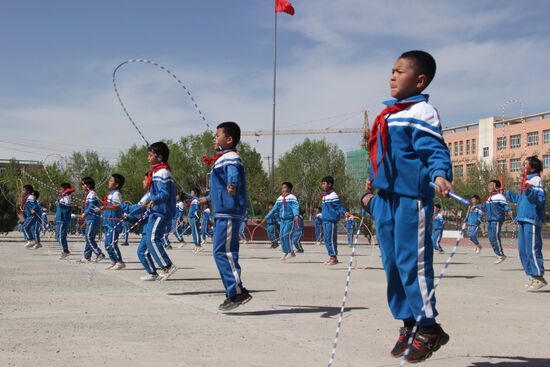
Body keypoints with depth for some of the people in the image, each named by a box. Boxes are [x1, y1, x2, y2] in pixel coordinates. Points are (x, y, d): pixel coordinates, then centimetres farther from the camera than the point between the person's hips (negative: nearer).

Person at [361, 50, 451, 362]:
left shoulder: (421, 112, -8)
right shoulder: (389, 114, 19)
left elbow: (436, 149, -19)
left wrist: (440, 175, -37)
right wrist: (374, 186, 27)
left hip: (411, 198, -9)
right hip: (386, 198, 9)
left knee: (411, 261, -6)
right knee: (392, 263, 11)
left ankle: (428, 327, 6)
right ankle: (408, 324, 22)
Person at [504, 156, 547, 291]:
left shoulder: (536, 180, -8)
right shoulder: (527, 181, 20)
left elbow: (541, 199, -21)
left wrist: (529, 191, -34)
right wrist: (507, 193, 41)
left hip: (532, 220, -10)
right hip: (523, 219, 10)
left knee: (532, 249, -11)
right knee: (523, 250, 12)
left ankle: (539, 277, -6)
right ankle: (532, 276, 20)